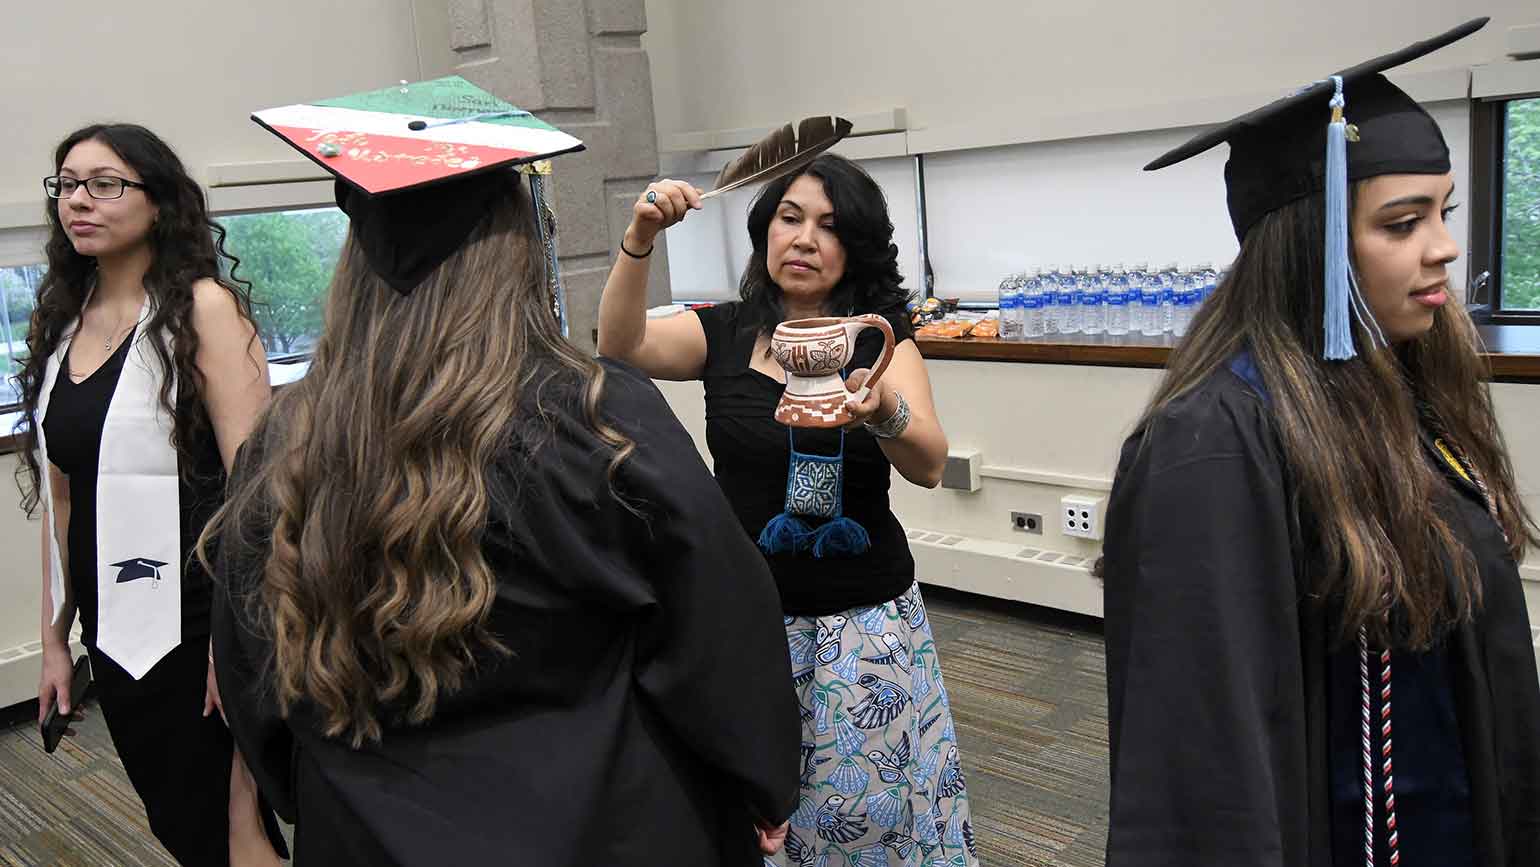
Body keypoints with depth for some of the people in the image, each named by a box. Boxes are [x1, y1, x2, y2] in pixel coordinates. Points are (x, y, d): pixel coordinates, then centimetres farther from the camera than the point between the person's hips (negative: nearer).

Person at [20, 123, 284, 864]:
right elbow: (60, 495, 14)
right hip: (112, 631, 6)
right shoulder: (63, 325, 10)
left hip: (194, 625, -6)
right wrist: (55, 637, 14)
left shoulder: (202, 309, -10)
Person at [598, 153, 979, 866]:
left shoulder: (881, 336, -2)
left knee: (865, 807, 6)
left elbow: (929, 465, -16)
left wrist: (884, 412, -38)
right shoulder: (724, 332, 3)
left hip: (864, 620, -1)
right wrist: (639, 239, -31)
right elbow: (623, 346, -15)